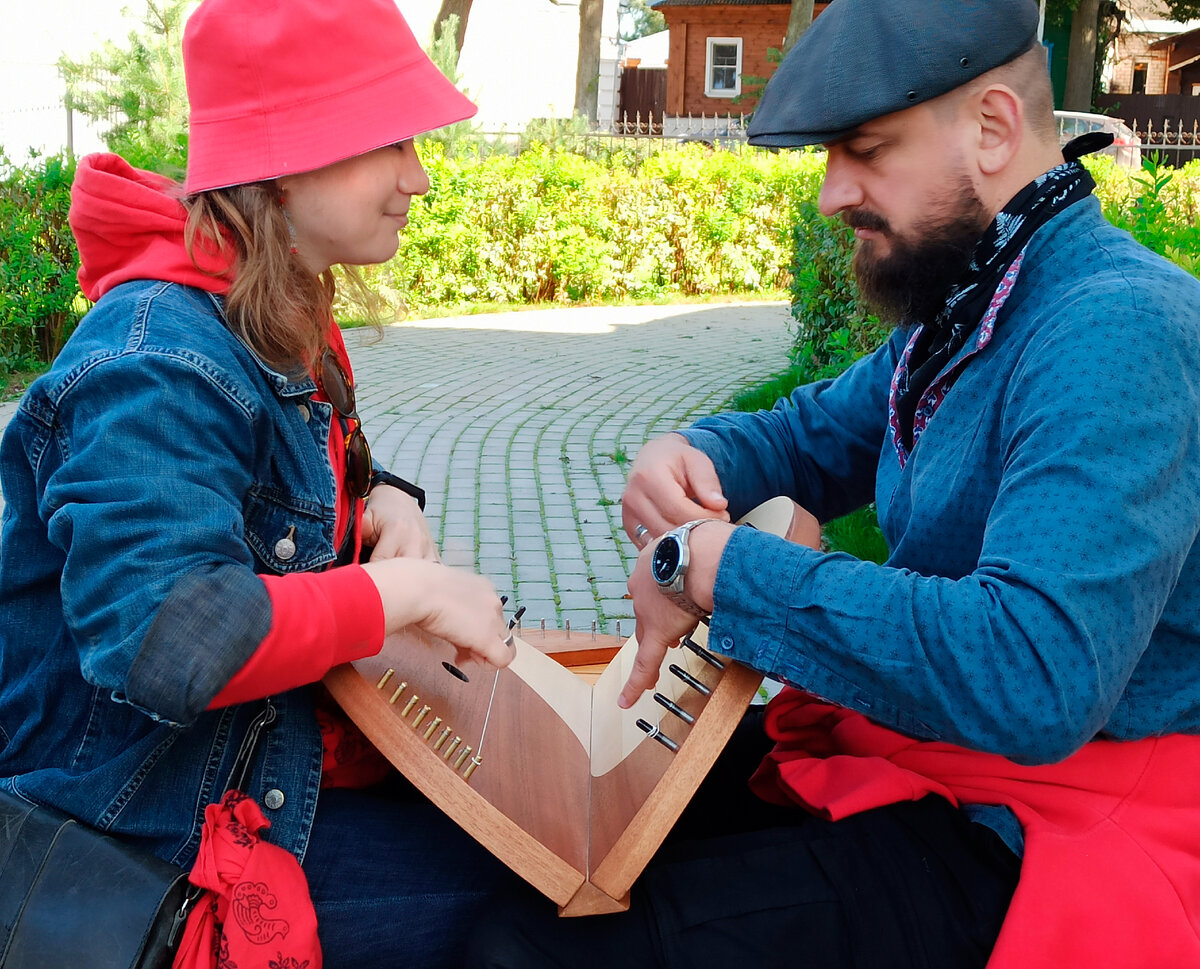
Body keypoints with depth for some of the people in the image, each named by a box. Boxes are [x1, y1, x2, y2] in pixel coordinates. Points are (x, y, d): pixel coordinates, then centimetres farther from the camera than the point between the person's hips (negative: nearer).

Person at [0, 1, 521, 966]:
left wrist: (384, 504, -4)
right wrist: (407, 588, -27)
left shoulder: (284, 319, 6)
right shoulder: (157, 363, -27)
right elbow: (164, 639, -35)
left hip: (282, 746, 9)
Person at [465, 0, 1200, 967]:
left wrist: (712, 562, -27)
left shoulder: (1118, 332, -23)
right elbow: (817, 433, 22)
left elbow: (1036, 677, -35)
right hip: (887, 750, 9)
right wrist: (689, 453, -2)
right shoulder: (962, 308, 9)